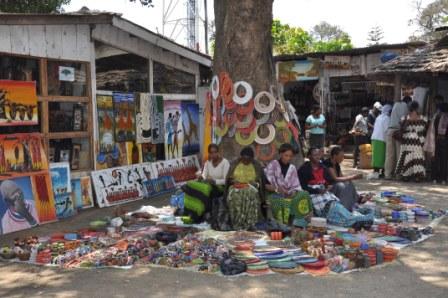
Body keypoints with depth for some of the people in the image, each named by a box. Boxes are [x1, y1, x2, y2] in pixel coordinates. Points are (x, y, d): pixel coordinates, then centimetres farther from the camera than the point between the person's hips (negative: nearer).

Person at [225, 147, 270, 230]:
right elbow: (228, 179, 10)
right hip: (236, 188, 0)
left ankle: (249, 225, -26)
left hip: (251, 188, 0)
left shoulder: (256, 166, 9)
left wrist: (254, 183, -6)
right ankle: (237, 225, -25)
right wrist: (234, 181, -5)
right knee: (235, 195, -28)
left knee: (251, 194, -29)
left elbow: (260, 181, 8)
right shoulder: (234, 164, 9)